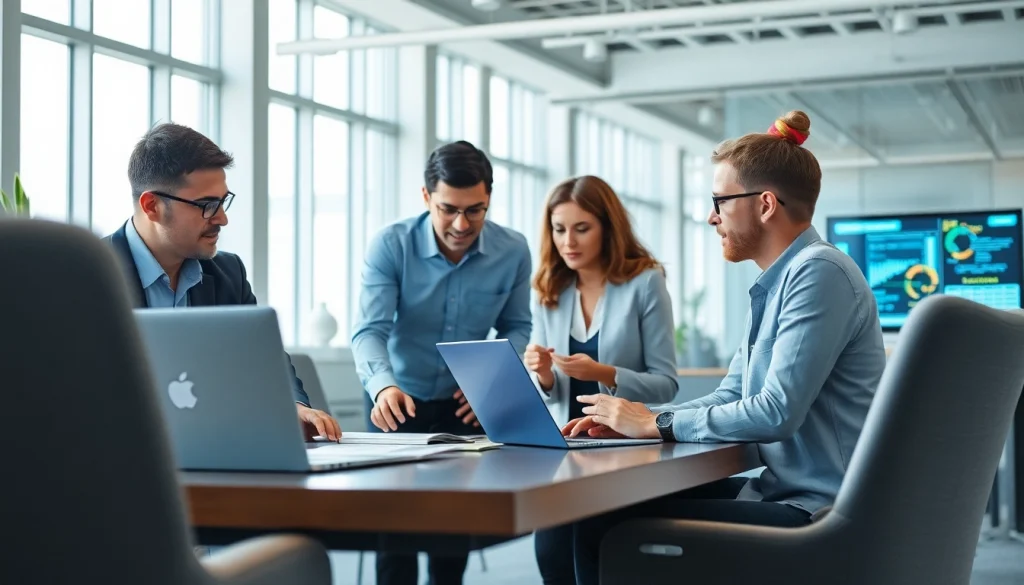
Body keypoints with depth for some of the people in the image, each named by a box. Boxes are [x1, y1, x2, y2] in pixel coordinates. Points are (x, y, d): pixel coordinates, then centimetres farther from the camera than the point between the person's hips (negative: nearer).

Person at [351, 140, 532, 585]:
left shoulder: (513, 252, -13)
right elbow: (370, 330, -27)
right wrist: (383, 385, -47)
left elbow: (515, 328, 0)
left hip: (465, 404, 2)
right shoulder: (390, 246, -20)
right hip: (400, 401, -2)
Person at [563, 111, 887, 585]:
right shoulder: (776, 283, 16)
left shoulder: (818, 272, -16)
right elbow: (730, 399, 18)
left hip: (818, 511, -10)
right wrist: (631, 421, 3)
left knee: (604, 528, -15)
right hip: (784, 492, 10)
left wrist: (657, 423, -11)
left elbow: (777, 412, -23)